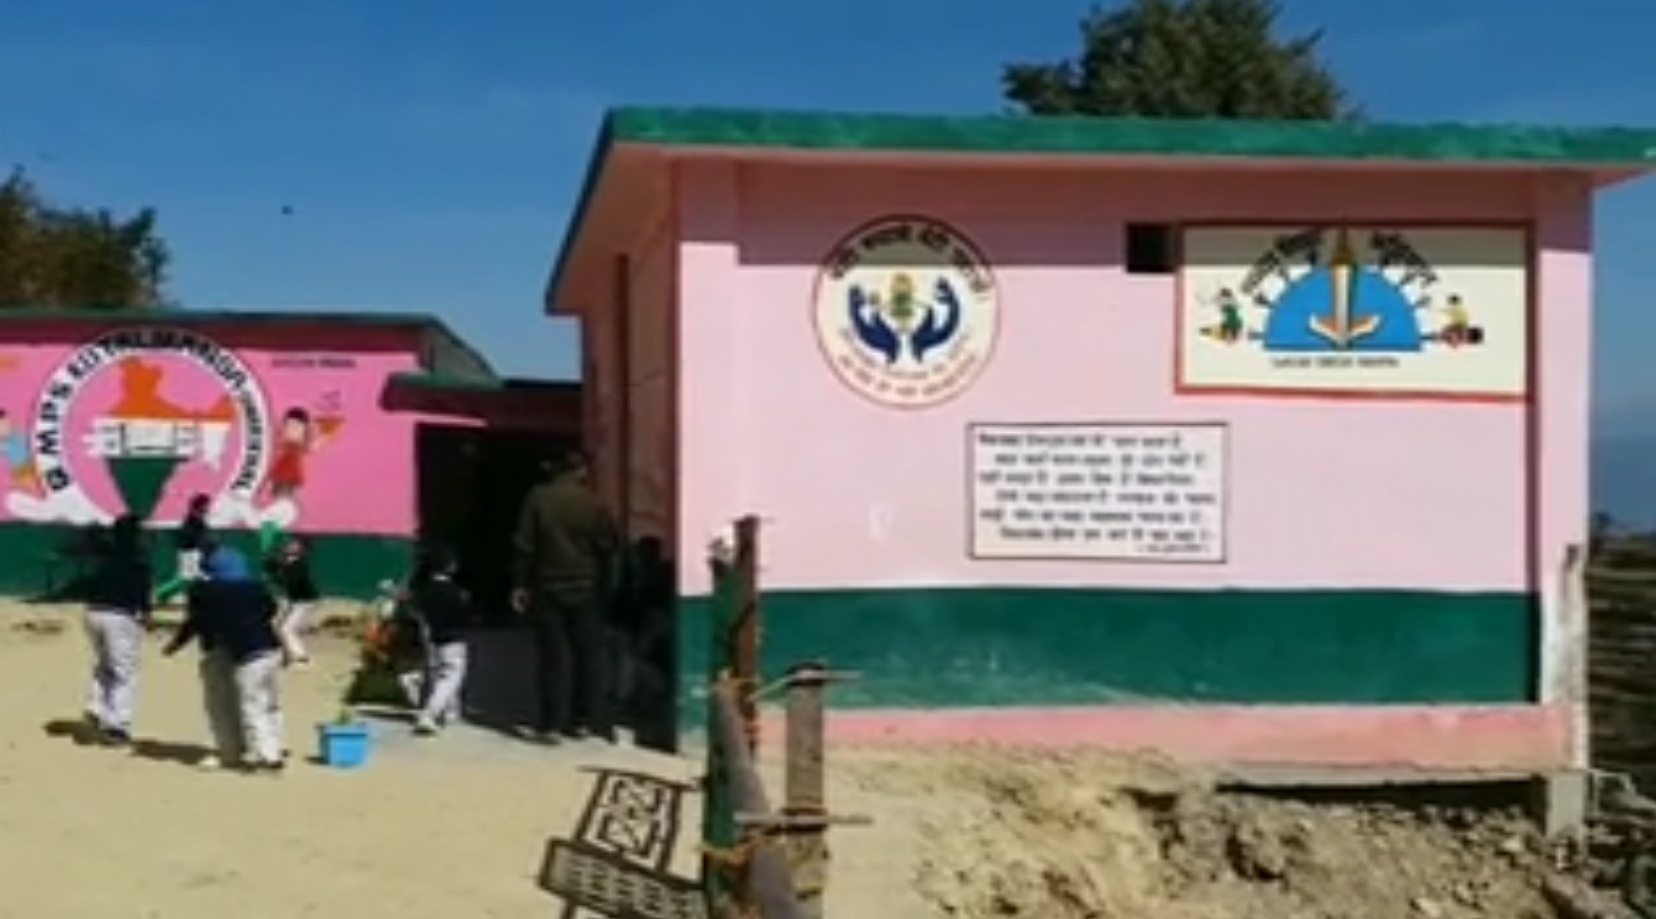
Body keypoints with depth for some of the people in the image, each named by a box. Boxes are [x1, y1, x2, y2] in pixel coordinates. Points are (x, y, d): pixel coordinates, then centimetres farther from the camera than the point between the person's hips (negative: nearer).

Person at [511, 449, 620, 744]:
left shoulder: (538, 498, -4)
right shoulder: (593, 503, -4)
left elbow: (523, 544, -3)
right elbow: (608, 546, -1)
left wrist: (520, 584, 3)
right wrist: (605, 584, 13)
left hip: (548, 588, 0)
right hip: (586, 589, 0)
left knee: (553, 656, 3)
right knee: (591, 653, 10)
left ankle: (551, 723, 0)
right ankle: (585, 719, 8)